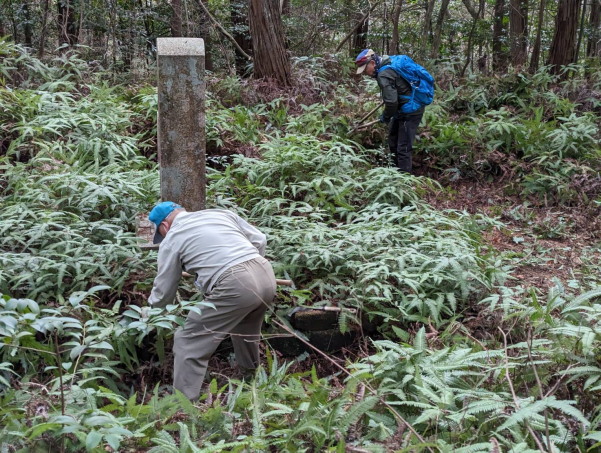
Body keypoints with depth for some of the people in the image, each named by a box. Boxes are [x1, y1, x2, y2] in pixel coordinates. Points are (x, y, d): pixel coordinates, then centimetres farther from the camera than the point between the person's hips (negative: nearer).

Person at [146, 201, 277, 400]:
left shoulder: (171, 239, 12)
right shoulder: (219, 213, 24)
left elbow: (163, 292, 17)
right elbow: (259, 240, 22)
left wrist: (150, 310, 37)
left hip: (234, 286, -7)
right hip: (266, 273, 7)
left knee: (189, 343, 4)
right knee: (246, 331, 34)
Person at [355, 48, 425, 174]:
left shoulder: (384, 75, -24)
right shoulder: (389, 64, 7)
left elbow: (391, 102, -28)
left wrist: (386, 117, -10)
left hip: (410, 111, -11)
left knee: (403, 148, -8)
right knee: (393, 140, 23)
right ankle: (398, 169, 36)